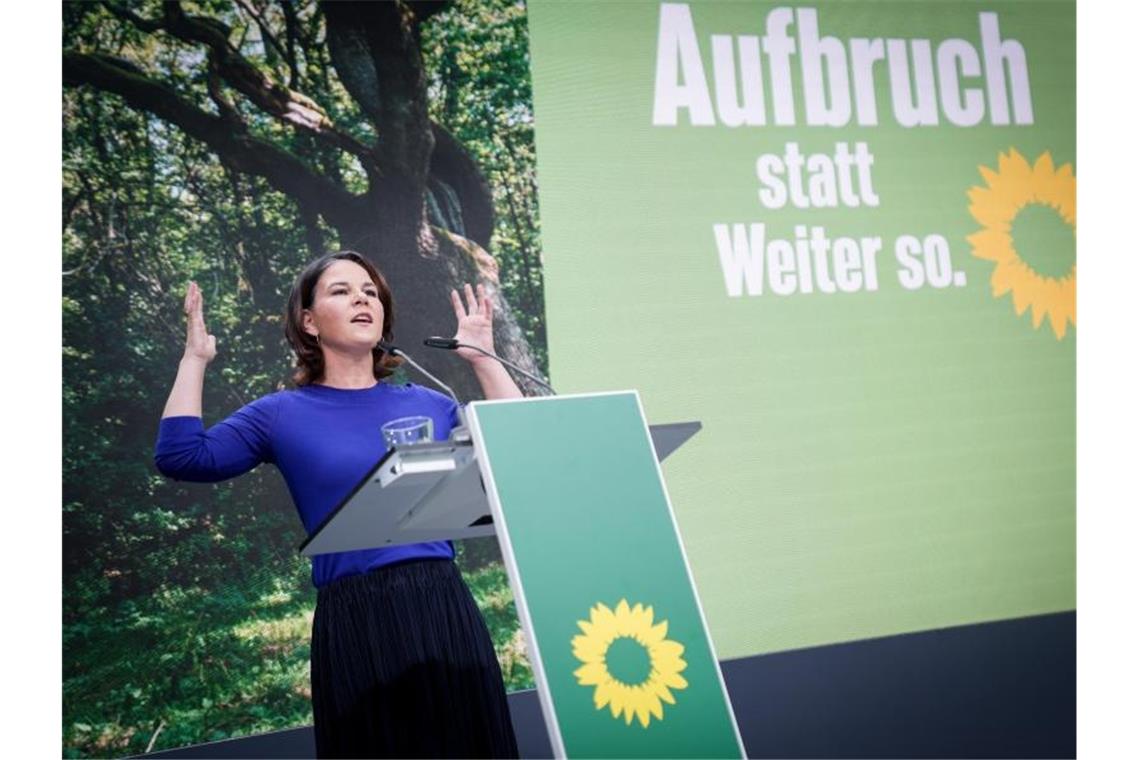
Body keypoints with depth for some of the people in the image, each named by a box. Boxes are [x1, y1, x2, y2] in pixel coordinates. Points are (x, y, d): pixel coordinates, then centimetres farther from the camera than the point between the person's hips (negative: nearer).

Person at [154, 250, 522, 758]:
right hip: (354, 620, -3)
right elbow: (180, 457, -4)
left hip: (444, 607, 3)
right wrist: (195, 358, 0)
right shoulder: (283, 414, 6)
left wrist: (482, 357, 12)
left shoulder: (427, 405, 13)